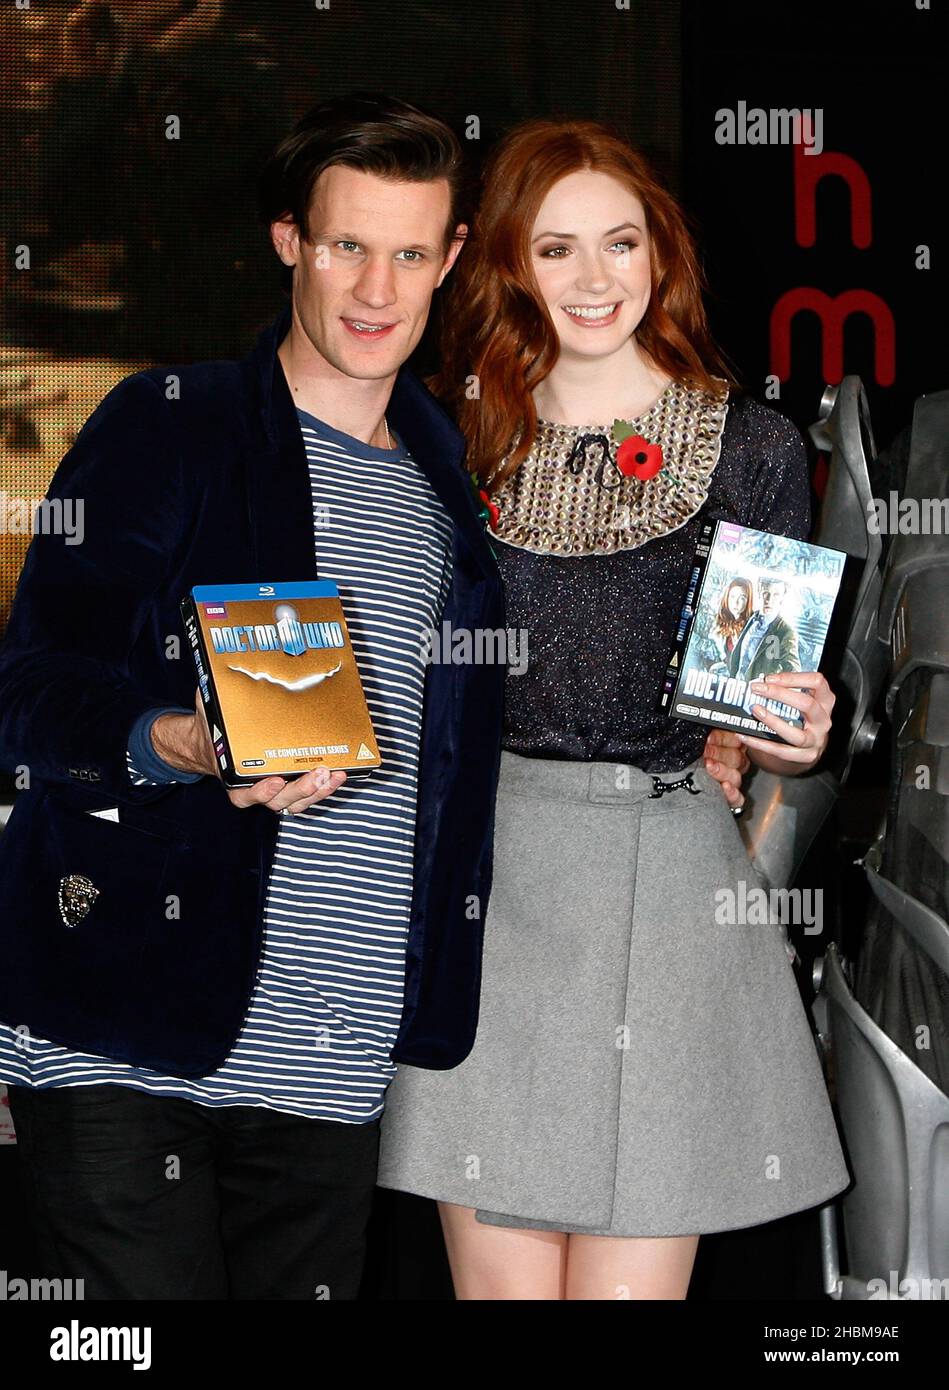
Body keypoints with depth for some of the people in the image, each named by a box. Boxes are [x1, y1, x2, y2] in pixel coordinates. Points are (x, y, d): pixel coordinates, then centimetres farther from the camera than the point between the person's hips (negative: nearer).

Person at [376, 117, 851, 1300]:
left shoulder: (751, 449, 2)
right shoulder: (454, 436, 6)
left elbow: (784, 696, 7)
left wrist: (791, 742, -14)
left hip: (668, 878, -1)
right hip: (484, 866, 1)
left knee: (630, 1281, -1)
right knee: (499, 1276, 4)